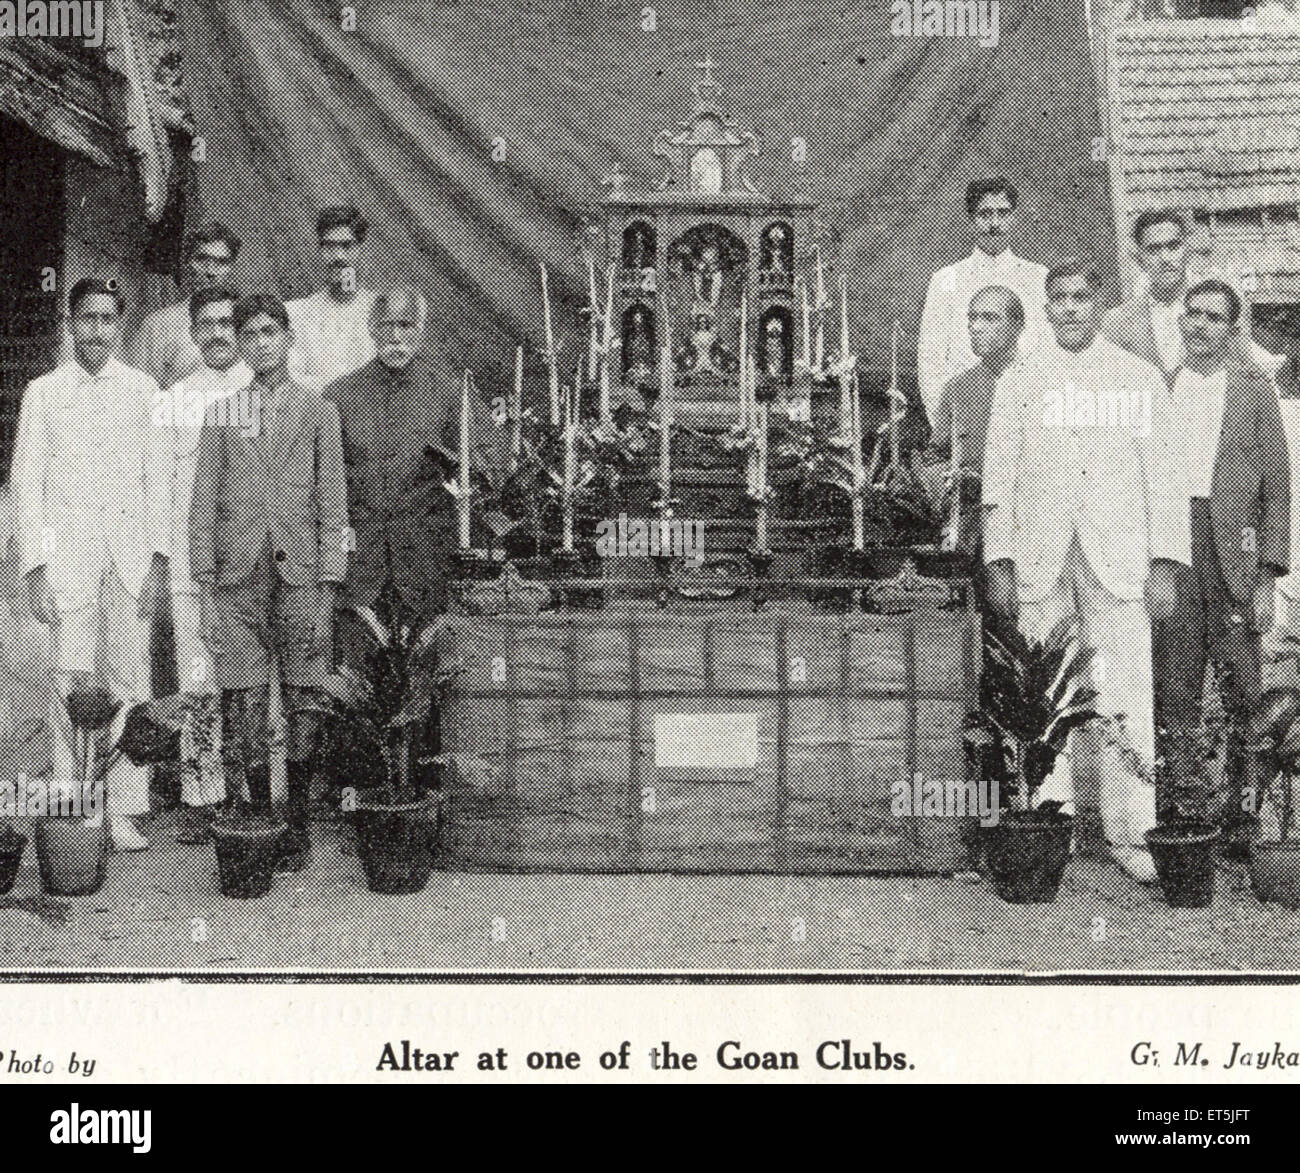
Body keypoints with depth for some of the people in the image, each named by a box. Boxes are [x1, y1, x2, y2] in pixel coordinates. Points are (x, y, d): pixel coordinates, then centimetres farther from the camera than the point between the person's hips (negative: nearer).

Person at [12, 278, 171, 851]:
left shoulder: (142, 390, 10)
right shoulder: (42, 393, 9)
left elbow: (159, 478, 7)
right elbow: (27, 484, 6)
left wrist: (159, 556, -3)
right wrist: (35, 565, -3)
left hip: (131, 552, 1)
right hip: (66, 551, 0)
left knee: (129, 678, -2)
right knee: (72, 681, -5)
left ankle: (124, 812, 2)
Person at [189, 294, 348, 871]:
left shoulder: (319, 412, 8)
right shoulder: (221, 415, 13)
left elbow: (332, 505, 5)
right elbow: (202, 507, 10)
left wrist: (326, 587, -3)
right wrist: (205, 590, 2)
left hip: (300, 574, -1)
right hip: (239, 578, 1)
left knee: (304, 709, -1)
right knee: (243, 708, -2)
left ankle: (297, 829, 8)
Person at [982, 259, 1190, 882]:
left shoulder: (1139, 377, 10)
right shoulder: (1019, 380, 11)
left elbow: (1164, 474, 7)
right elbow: (998, 474, 10)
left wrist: (1164, 564, 0)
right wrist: (998, 563, 3)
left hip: (1118, 558, 0)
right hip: (1040, 559, 1)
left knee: (1126, 696, -5)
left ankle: (1130, 832, 1)